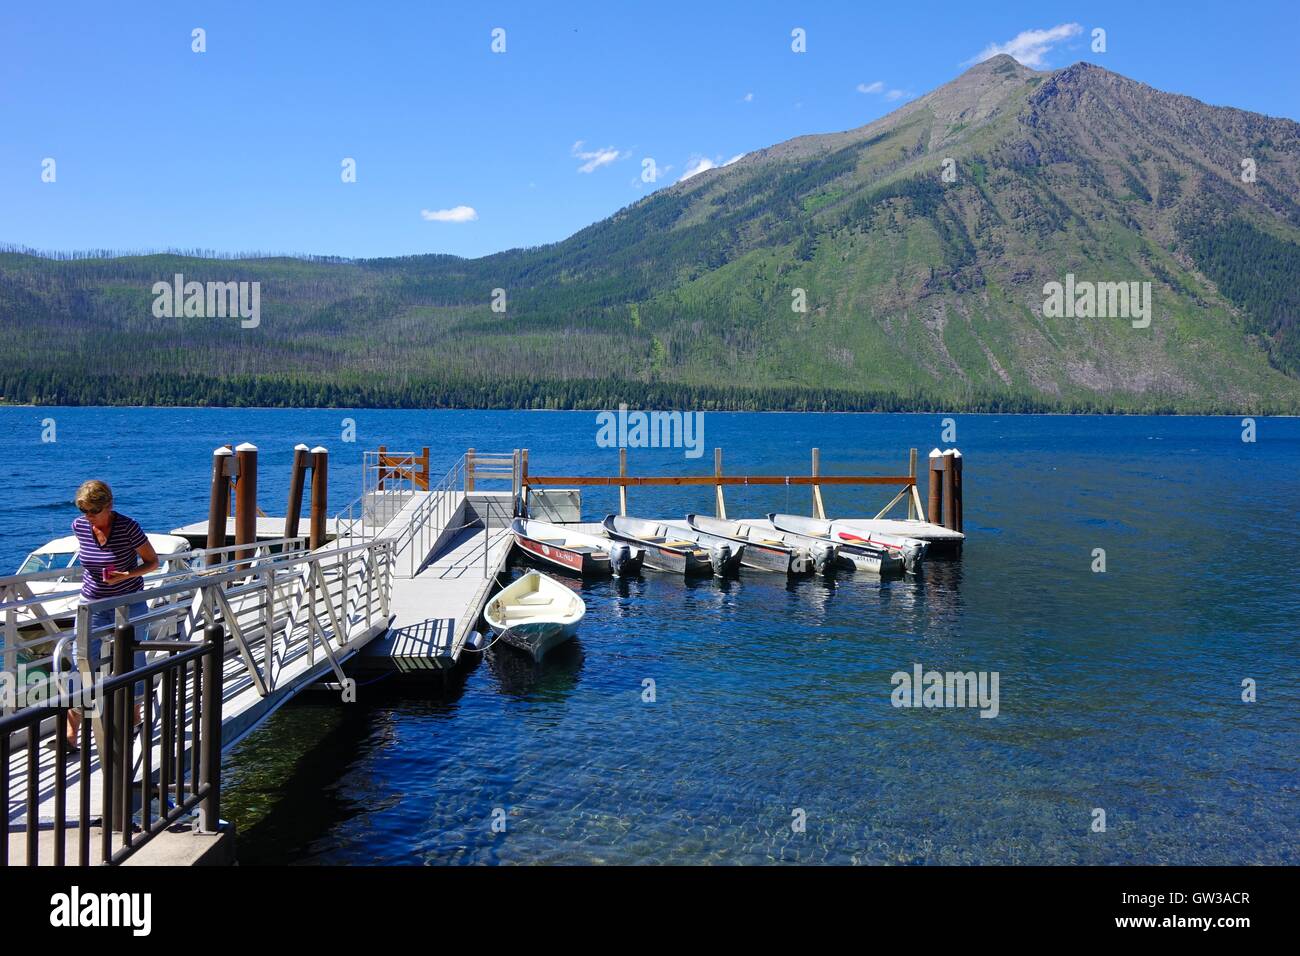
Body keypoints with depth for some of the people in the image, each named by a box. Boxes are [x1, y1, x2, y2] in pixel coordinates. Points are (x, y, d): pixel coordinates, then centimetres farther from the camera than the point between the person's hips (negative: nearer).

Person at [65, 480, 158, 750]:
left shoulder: (127, 527, -18)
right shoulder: (79, 526, -6)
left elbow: (153, 562, -9)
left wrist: (125, 575, -24)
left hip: (129, 604, -2)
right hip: (92, 604, 3)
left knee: (133, 663, 8)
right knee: (82, 665, -7)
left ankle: (135, 716, 30)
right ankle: (71, 734, -3)